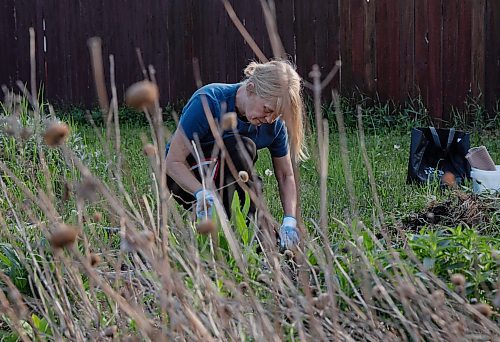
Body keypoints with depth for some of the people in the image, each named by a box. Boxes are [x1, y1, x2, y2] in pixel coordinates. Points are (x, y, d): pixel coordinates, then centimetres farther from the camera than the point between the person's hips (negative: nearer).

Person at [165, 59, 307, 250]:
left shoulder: (274, 123, -15)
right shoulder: (208, 101, -29)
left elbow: (286, 176, -4)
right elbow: (173, 161, -26)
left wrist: (289, 220, -21)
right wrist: (202, 193, -44)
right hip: (185, 175, -4)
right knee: (240, 147, -34)